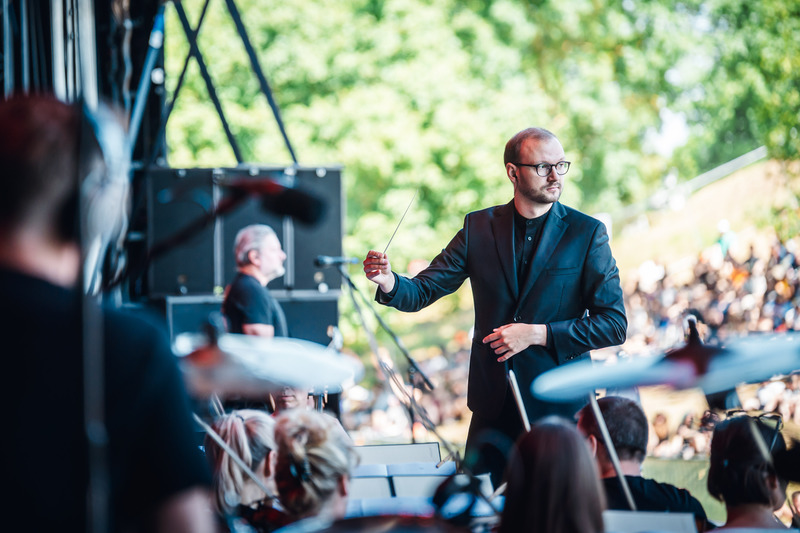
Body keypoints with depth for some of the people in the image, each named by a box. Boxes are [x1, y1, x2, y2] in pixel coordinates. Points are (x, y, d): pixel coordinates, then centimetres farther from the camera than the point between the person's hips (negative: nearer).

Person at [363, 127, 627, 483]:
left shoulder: (587, 233, -2)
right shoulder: (479, 227, 5)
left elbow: (614, 324, -6)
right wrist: (389, 282, -19)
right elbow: (421, 292, 4)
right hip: (494, 404, 2)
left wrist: (538, 333, -15)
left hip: (559, 404, -2)